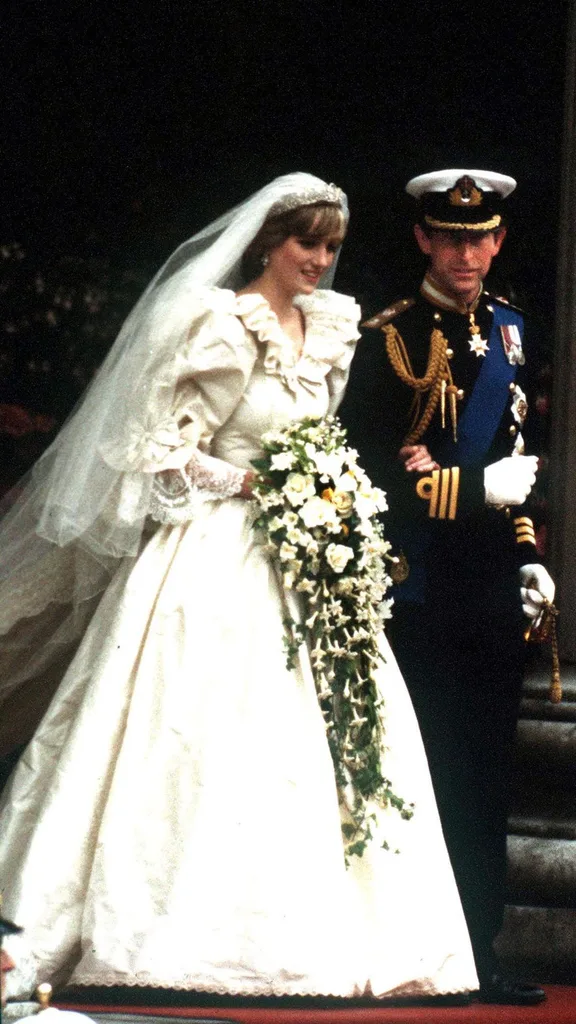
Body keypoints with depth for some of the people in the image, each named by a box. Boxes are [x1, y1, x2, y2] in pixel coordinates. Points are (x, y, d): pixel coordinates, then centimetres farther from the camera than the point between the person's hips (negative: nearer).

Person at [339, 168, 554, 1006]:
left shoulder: (506, 330, 16)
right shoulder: (389, 339, -5)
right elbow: (365, 468, -11)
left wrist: (527, 555, 17)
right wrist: (478, 489, -13)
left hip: (495, 591, 6)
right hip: (424, 593, -6)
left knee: (484, 781, 8)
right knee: (428, 774, -4)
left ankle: (479, 958, 13)